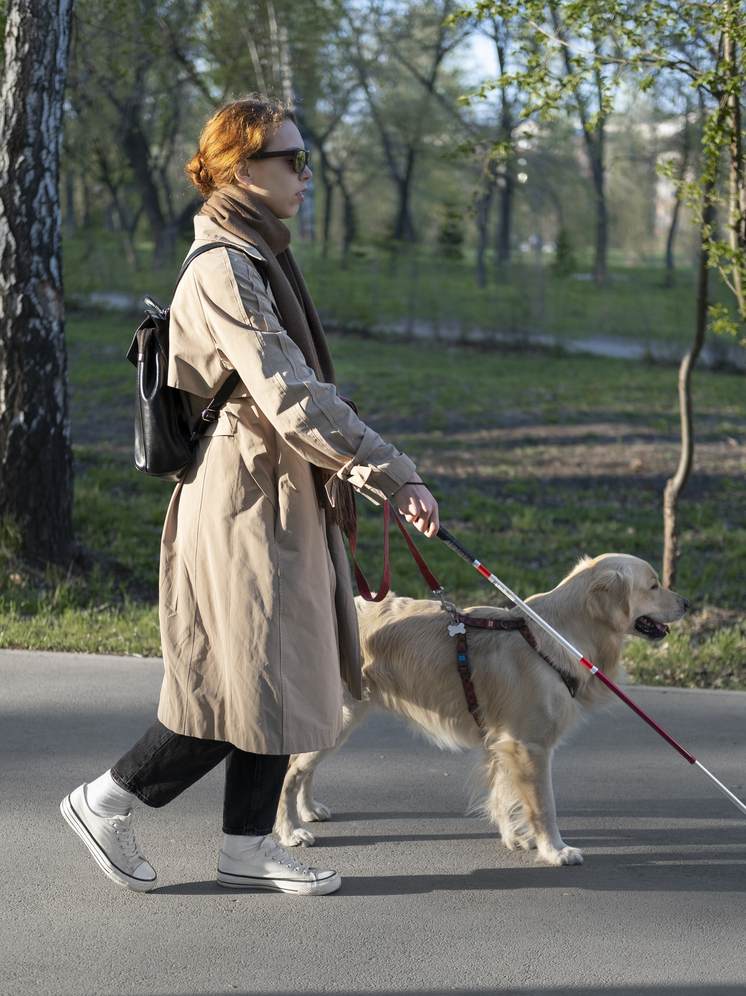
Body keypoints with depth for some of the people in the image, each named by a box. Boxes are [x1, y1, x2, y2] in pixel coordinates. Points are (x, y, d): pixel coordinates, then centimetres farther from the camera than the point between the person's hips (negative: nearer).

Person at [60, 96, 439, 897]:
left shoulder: (259, 259, 14)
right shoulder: (223, 269, -18)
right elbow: (292, 400, -25)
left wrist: (364, 472, 18)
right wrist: (394, 476, -24)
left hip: (284, 502, 10)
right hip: (245, 506, -10)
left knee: (283, 679, 12)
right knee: (249, 686, -3)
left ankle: (247, 846, 21)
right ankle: (106, 801, 11)